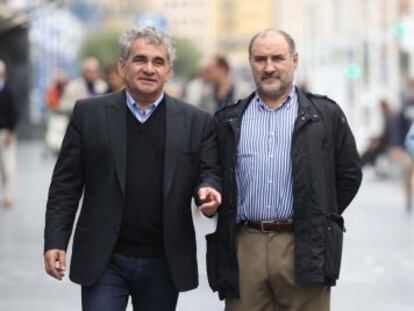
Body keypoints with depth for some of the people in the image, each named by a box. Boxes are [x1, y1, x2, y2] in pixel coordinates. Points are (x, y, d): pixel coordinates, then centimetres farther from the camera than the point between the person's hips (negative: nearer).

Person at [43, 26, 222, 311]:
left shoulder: (196, 122, 5)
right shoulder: (89, 114, 3)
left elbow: (209, 173, 7)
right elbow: (66, 184, 3)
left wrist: (208, 192, -17)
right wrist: (56, 241, -4)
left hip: (164, 264, 1)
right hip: (104, 262, -1)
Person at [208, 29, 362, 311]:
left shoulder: (326, 115, 6)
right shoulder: (229, 120, 13)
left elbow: (349, 174, 9)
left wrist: (319, 221, 9)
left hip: (304, 250, -2)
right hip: (244, 248, 2)